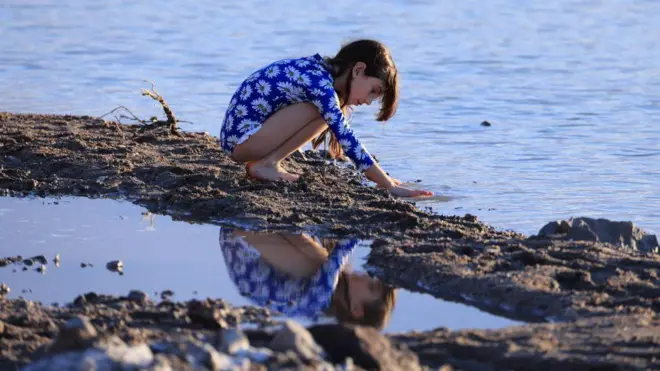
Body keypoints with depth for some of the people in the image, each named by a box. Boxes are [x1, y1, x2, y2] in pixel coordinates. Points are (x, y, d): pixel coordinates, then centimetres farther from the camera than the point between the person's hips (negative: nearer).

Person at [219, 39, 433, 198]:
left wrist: (381, 177, 18)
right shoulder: (319, 83, -20)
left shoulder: (319, 72, 8)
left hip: (239, 132, 9)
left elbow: (344, 137, 19)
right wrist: (390, 186, -20)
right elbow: (348, 142, -22)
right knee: (320, 110, -17)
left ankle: (264, 161, 9)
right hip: (240, 137, -9)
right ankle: (267, 164, -9)